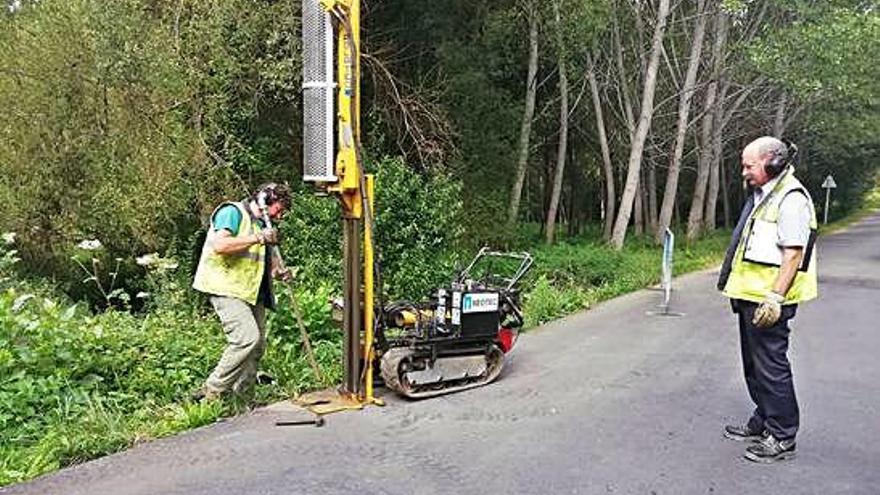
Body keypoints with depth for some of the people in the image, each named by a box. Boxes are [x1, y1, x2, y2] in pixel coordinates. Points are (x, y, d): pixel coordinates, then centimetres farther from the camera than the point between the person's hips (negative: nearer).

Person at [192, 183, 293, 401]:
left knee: (258, 345, 5)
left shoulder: (262, 224, 22)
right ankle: (211, 391, -10)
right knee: (247, 337, -22)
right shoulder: (233, 212, -4)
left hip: (252, 292, 9)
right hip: (227, 288, -9)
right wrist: (258, 238, -19)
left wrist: (280, 271, 6)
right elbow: (219, 245, -21)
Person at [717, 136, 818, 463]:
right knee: (754, 365, 18)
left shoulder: (791, 199, -15)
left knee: (771, 367, -3)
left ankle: (782, 438, 8)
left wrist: (775, 298, -25)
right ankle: (762, 422, 31)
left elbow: (793, 254, -21)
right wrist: (738, 289, 22)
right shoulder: (761, 196, 16)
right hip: (751, 297, 10)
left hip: (769, 300, -10)